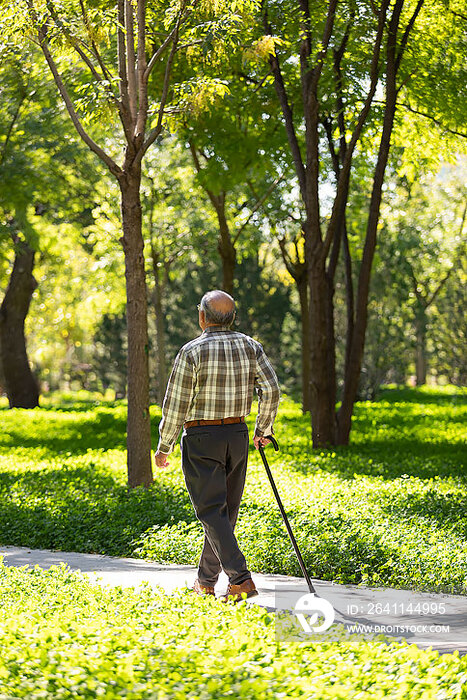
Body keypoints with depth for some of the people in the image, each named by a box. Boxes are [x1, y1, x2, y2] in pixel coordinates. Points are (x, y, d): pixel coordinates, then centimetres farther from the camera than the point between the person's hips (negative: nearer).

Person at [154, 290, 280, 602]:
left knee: (212, 512, -5)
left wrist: (164, 447, 0)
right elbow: (271, 390, -6)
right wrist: (263, 429, 7)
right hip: (238, 436, 5)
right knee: (226, 511, 14)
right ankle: (206, 580, 23)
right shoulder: (250, 347, 2)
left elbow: (176, 405, -10)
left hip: (201, 439, -5)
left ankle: (241, 579, -18)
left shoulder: (192, 352, -11)